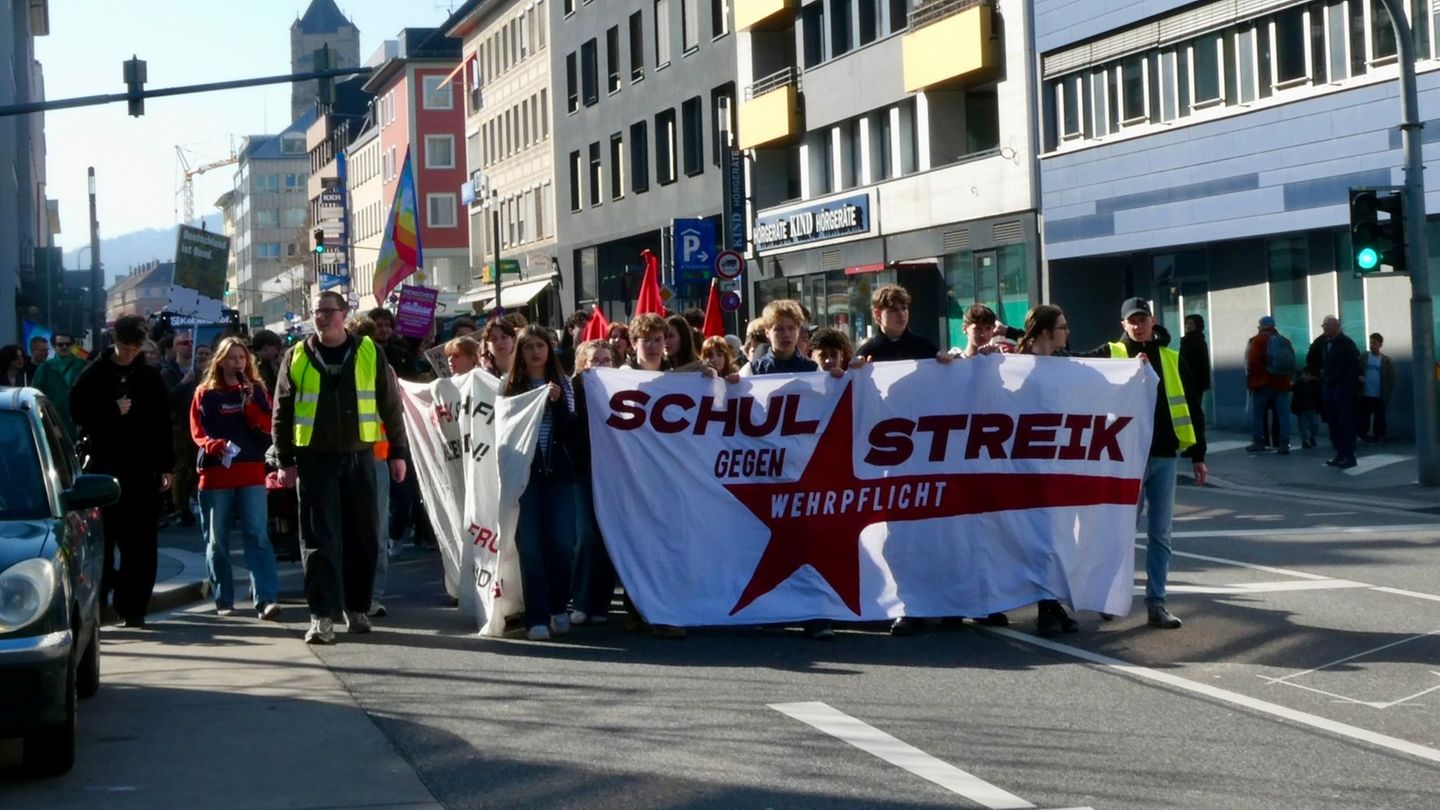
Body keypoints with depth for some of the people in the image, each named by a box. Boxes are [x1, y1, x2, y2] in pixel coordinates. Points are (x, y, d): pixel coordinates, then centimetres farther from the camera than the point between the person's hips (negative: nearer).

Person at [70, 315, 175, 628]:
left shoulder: (151, 378, 9)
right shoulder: (94, 375, 4)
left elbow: (162, 424, 10)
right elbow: (79, 414, 0)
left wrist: (165, 466, 5)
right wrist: (113, 411, -12)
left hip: (141, 470, 1)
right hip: (103, 467, -1)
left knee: (140, 544, 1)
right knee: (100, 541, 2)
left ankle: (132, 606, 6)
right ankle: (95, 603, 11)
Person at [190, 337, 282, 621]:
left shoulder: (257, 390, 11)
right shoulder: (205, 392, 7)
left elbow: (267, 427, 2)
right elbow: (198, 431, 1)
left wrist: (249, 403, -11)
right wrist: (214, 446, -18)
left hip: (251, 472, 0)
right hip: (215, 472, 0)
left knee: (258, 536, -9)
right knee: (216, 541, 5)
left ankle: (266, 599, -15)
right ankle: (223, 600, 15)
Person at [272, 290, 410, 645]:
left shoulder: (369, 353, 4)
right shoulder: (297, 356, 4)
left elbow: (390, 405, 7)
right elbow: (282, 412, 6)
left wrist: (397, 452, 5)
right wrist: (286, 460, 1)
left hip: (359, 457, 1)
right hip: (315, 459, -1)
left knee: (363, 539, 7)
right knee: (320, 540, -4)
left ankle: (357, 607, 22)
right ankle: (323, 616, -4)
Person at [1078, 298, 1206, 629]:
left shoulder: (1172, 360, 11)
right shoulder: (1110, 354, 3)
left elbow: (1191, 408, 13)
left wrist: (1197, 456, 11)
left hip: (1163, 457, 3)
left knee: (1159, 534, 5)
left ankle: (1156, 603, 9)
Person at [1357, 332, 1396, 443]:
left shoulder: (1386, 359, 1)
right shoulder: (1363, 357, 2)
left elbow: (1391, 377, 2)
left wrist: (1387, 393, -5)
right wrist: (1358, 377, -16)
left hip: (1379, 396, -1)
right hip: (1365, 395, 1)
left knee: (1379, 419, 1)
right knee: (1363, 418, 6)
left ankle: (1379, 437, 9)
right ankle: (1364, 436, 17)